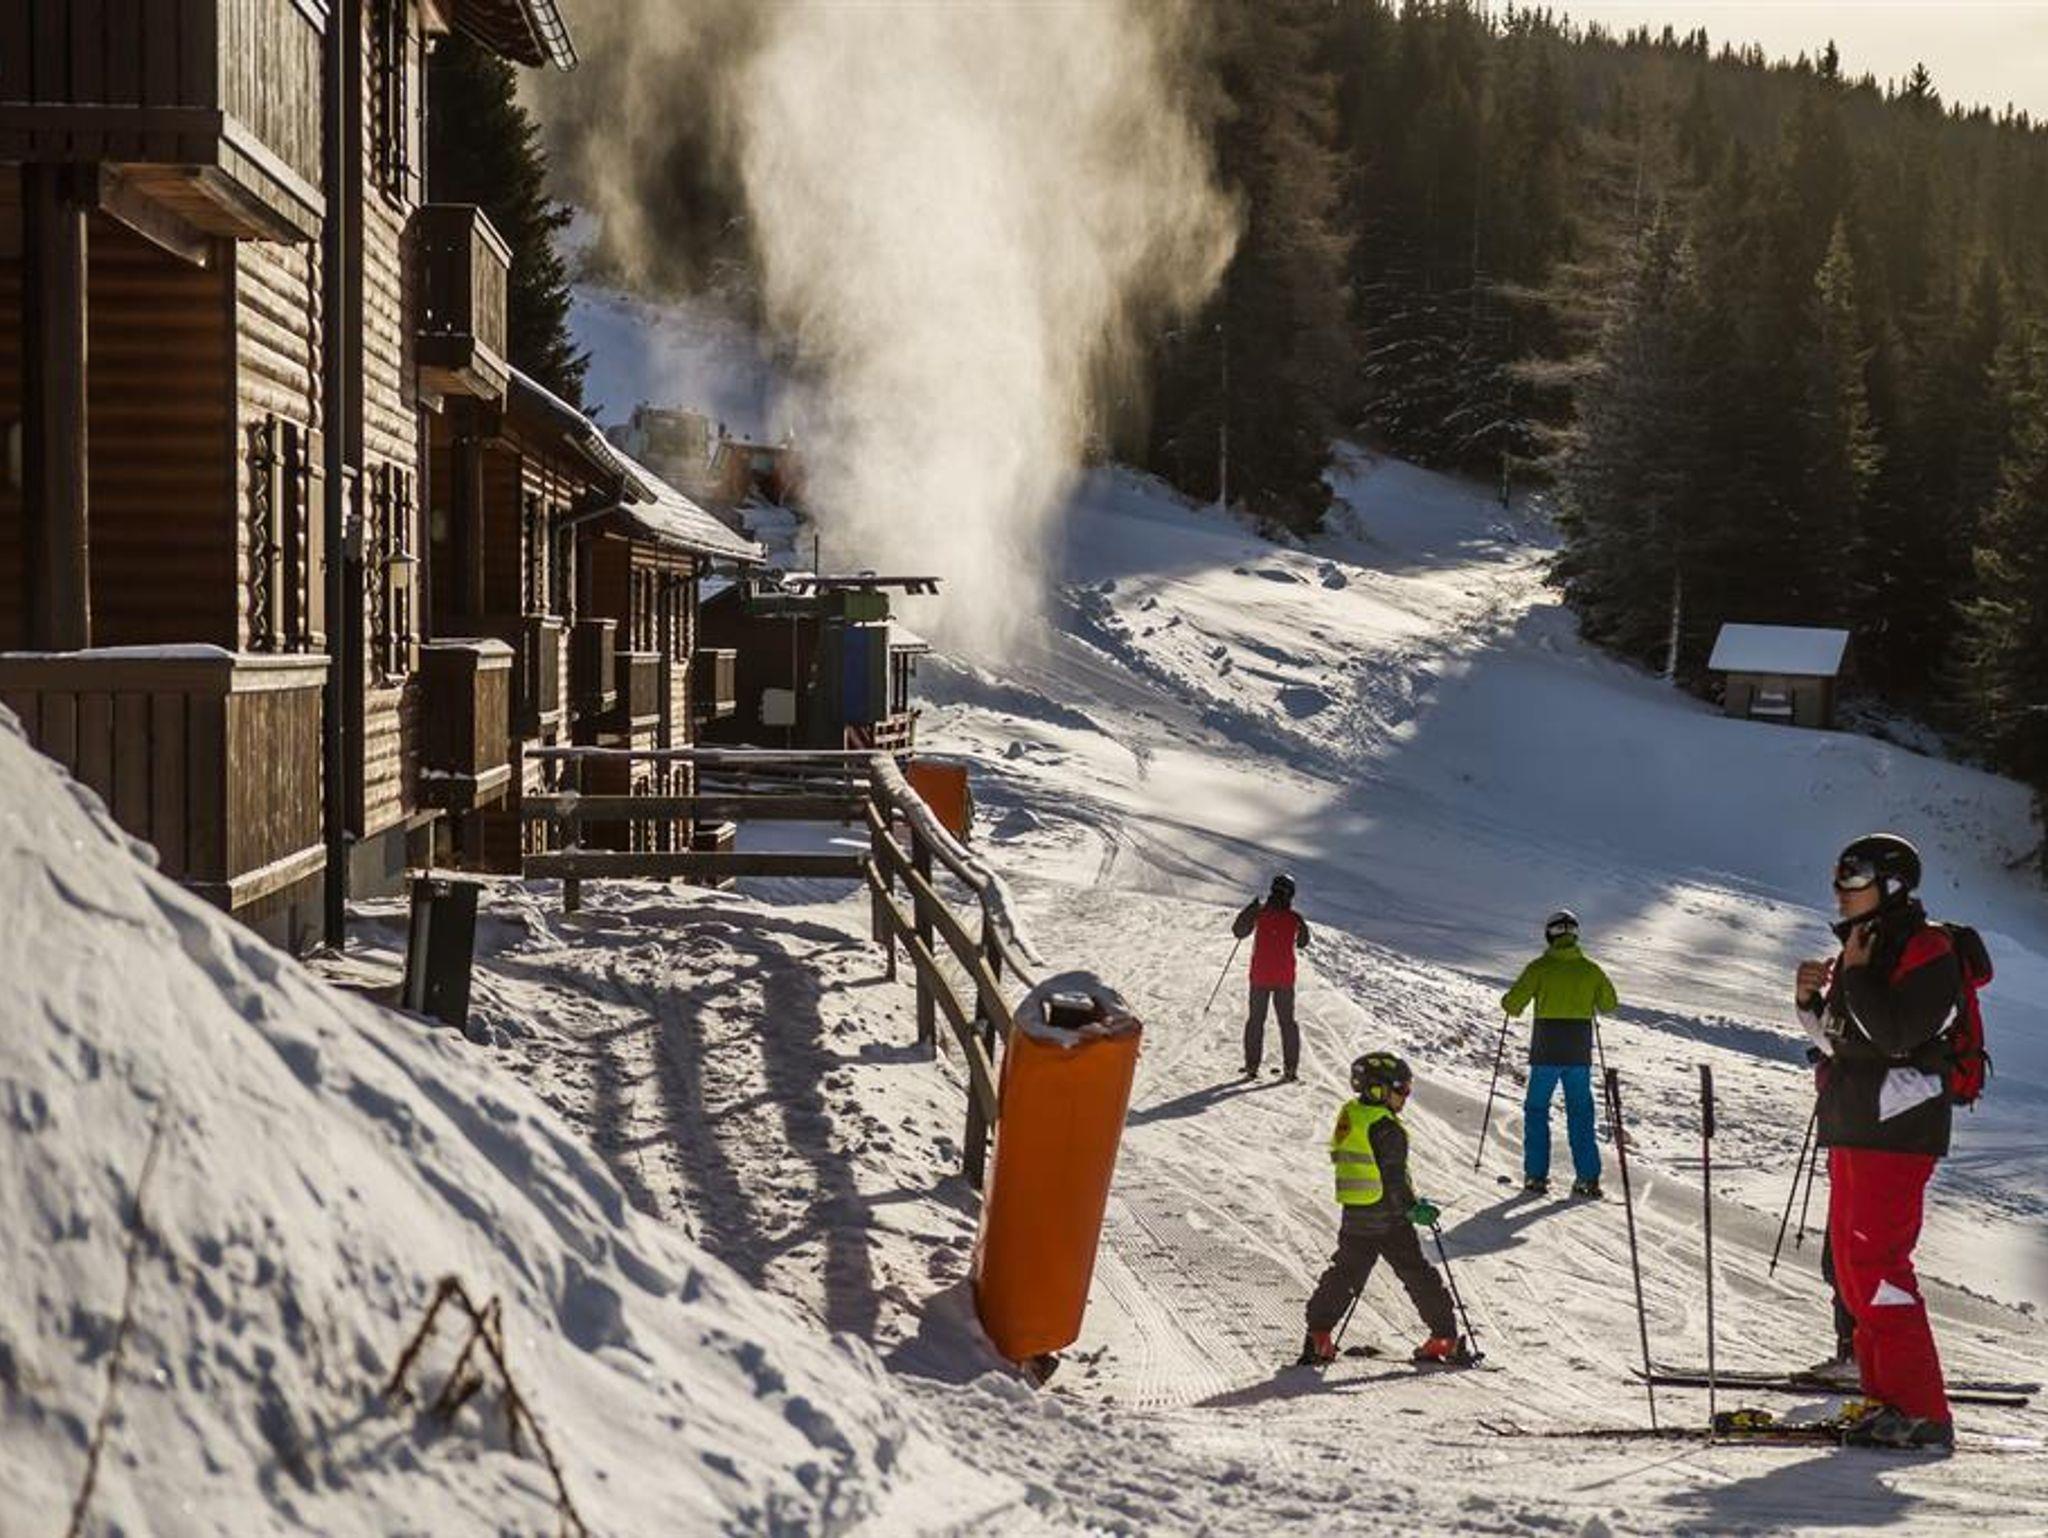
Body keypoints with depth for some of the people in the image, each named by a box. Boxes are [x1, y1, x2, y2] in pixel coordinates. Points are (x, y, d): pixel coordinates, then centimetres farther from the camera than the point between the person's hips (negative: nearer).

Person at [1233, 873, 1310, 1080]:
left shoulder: (1260, 913, -9)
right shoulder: (1295, 919, -7)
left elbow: (1238, 931, 2)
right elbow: (1302, 942, 9)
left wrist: (1250, 908, 10)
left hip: (1260, 976, 0)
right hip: (1284, 978, 0)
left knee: (1256, 1019, 11)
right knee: (1287, 1021, 10)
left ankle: (1252, 1066, 7)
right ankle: (1290, 1068, 6)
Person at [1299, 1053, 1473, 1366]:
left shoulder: (1348, 1116, 7)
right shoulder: (1385, 1128, -19)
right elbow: (1393, 1178, -20)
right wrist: (1414, 1209, -11)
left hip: (1355, 1218, 7)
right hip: (1389, 1220, -7)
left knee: (1344, 1274, 15)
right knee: (1418, 1275, 3)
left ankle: (1318, 1336, 12)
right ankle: (1445, 1336, 7)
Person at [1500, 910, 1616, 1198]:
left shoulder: (1540, 968, -7)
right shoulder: (1590, 969, 1)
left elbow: (1512, 1004, -10)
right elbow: (1609, 1004, 12)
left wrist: (1509, 1002, 13)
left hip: (1546, 1052, -2)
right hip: (1580, 1053, 2)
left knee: (1536, 1109, 10)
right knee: (1581, 1113, 9)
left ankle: (1536, 1175, 6)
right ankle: (1588, 1178, 4)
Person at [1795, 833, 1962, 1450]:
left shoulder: (1927, 950, -10)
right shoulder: (1865, 947, 18)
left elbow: (1893, 1033, -22)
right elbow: (1837, 1038, 22)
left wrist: (1855, 975, -15)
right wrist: (1810, 998, 5)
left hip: (1894, 1130, -10)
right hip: (1851, 1127, 10)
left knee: (1877, 1264, -14)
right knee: (1853, 1260, 10)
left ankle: (1921, 1413, -13)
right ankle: (1886, 1396, 16)